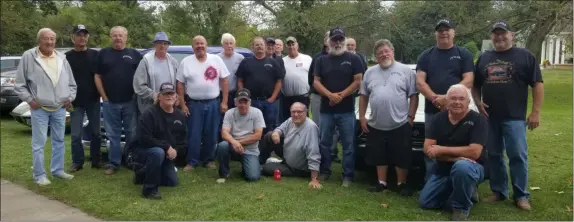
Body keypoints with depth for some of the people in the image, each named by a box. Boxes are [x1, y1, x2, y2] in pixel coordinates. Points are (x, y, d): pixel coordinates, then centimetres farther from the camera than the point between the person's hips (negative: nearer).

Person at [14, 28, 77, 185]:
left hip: (60, 108, 4)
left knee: (59, 141, 13)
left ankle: (57, 170, 25)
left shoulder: (62, 58, 6)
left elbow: (72, 83, 14)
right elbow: (19, 84, -3)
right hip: (39, 109, -4)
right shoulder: (28, 56, -6)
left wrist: (70, 98, 3)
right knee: (39, 144, -1)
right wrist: (29, 100, -9)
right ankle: (39, 175, 8)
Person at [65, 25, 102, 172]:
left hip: (93, 100, 1)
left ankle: (96, 160, 18)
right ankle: (77, 162, 12)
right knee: (76, 134, 1)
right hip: (76, 102, -1)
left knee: (95, 132, 8)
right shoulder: (67, 57, 3)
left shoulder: (95, 55, 6)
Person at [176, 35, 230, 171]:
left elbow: (224, 81, 2)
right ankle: (192, 162, 13)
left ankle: (208, 160, 22)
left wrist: (224, 102, -3)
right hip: (193, 104, -1)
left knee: (211, 134, 8)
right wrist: (182, 104, -3)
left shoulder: (216, 60, 2)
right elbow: (180, 85, 3)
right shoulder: (186, 62, 1)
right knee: (193, 135, 2)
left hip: (213, 103, 1)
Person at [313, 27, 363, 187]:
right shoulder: (322, 60, 10)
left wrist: (341, 95, -14)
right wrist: (330, 95, -13)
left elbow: (358, 81, -4)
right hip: (326, 109, 3)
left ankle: (348, 175, 10)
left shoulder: (353, 59, 2)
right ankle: (324, 171, 23)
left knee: (348, 144, 1)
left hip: (347, 110, -2)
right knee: (324, 143, 9)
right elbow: (316, 82, 3)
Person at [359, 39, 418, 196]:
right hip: (376, 125, 4)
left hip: (401, 124, -3)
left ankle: (402, 184, 18)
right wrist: (362, 117, 6)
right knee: (380, 157, 12)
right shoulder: (370, 73, 10)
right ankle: (381, 183, 24)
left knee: (401, 157, 3)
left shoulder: (406, 71, 0)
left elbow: (413, 96, -2)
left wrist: (410, 117, -8)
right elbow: (363, 96, 13)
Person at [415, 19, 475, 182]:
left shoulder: (463, 54, 7)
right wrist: (435, 99, -16)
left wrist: (448, 98, -17)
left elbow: (468, 81, -4)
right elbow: (420, 83, 1)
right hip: (432, 111, 2)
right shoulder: (426, 56, 11)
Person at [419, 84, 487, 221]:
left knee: (461, 167, -40)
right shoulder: (439, 118, -2)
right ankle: (467, 192, 21)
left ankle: (462, 208, -15)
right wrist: (456, 157, -24)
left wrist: (441, 150, -21)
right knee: (425, 203, 6)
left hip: (471, 168, -5)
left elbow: (474, 152, -27)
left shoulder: (478, 120, -15)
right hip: (443, 169, 6)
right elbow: (428, 149, -10)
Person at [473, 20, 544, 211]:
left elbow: (537, 84, -2)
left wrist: (535, 111, -10)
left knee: (518, 156, -3)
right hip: (489, 117, 4)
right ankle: (498, 191, 21)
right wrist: (478, 102, 1)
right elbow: (475, 85, 20)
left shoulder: (525, 56, 1)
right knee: (494, 156, 10)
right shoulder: (484, 58, 13)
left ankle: (521, 195, 6)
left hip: (514, 117, -4)